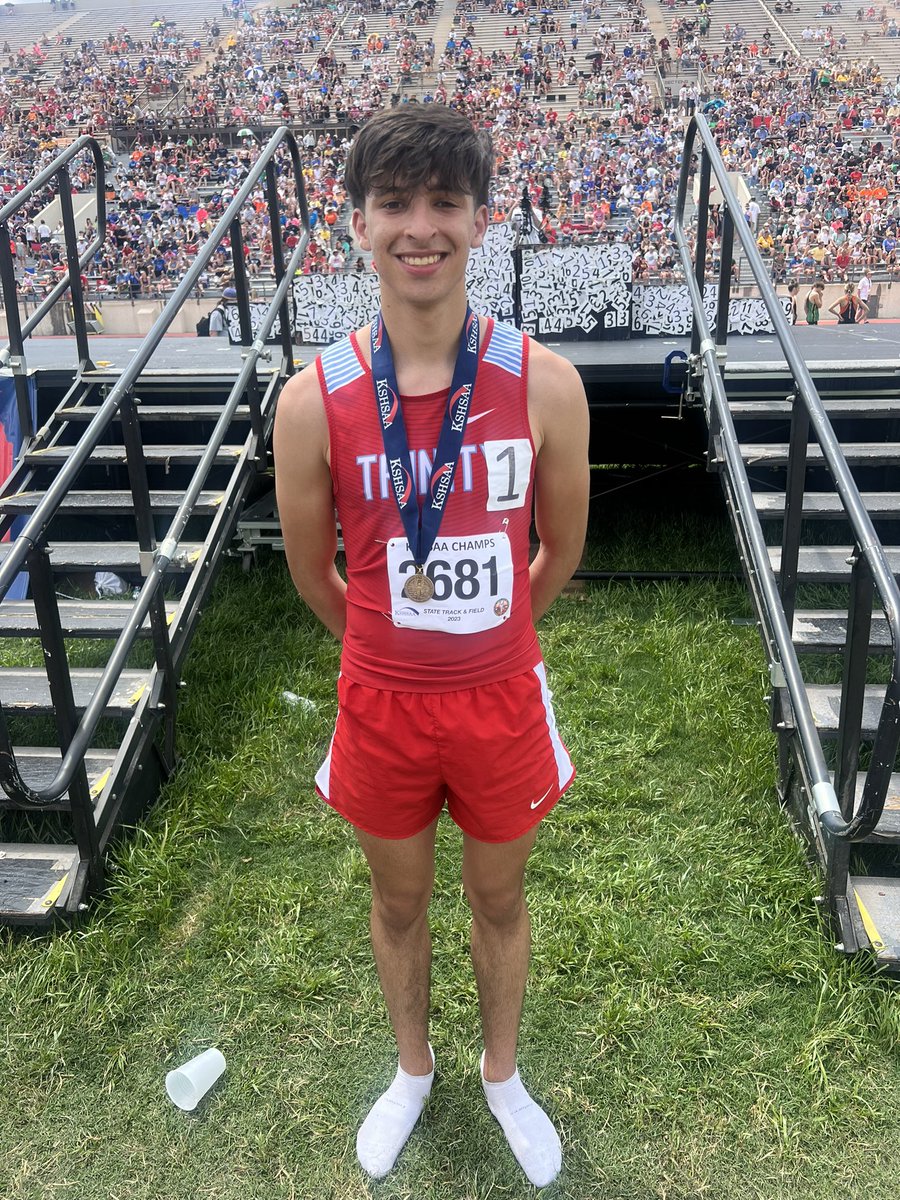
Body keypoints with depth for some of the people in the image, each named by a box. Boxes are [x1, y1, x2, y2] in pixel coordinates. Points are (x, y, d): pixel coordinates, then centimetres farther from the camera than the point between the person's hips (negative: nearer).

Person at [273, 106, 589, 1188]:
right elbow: (313, 574, -1)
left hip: (500, 700, 0)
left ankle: (502, 1074, 51)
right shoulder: (313, 402, -16)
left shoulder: (544, 384, -15)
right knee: (398, 902, 23)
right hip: (382, 704, 0)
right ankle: (413, 1069, 53)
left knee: (499, 901, 22)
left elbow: (560, 550, 0)